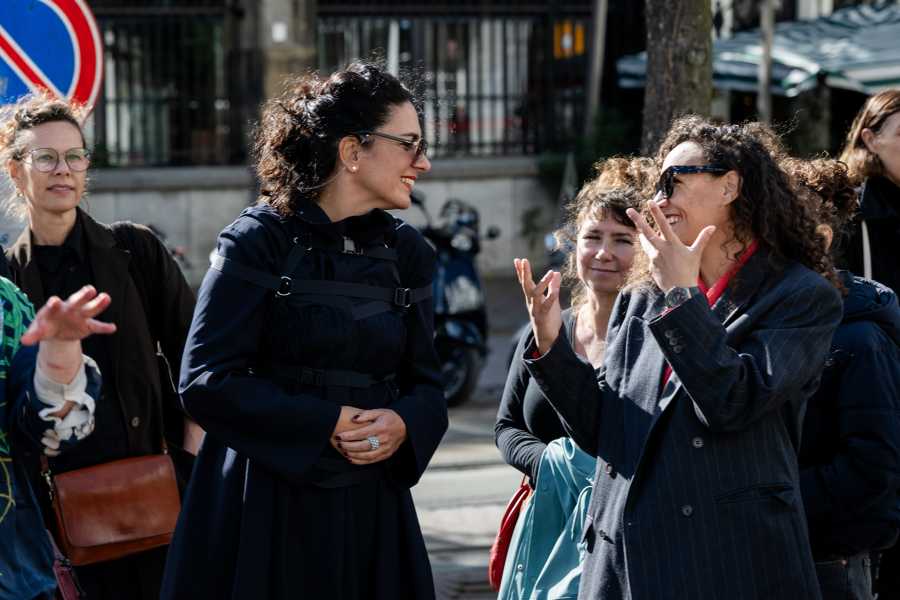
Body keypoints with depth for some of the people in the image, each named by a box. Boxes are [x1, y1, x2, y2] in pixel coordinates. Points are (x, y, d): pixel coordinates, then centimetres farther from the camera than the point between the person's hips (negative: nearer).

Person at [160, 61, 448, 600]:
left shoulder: (408, 252, 9)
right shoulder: (260, 241, -8)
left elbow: (426, 384, 10)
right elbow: (206, 382, -13)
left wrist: (404, 424, -13)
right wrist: (327, 425, -17)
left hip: (372, 509, 5)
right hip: (266, 508, -5)